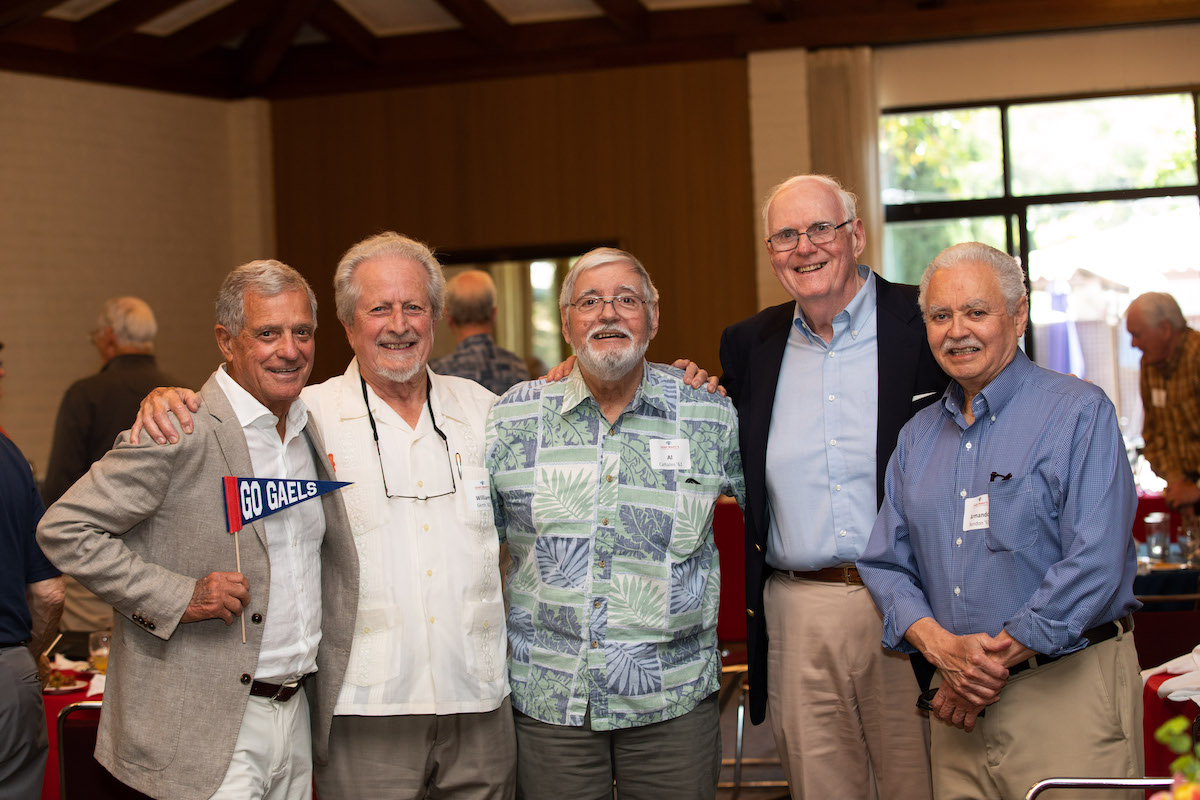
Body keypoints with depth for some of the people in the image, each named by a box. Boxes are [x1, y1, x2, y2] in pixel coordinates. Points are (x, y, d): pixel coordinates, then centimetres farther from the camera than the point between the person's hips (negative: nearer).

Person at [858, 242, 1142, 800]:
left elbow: (1094, 564, -15)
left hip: (1067, 687, -5)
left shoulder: (1079, 413, -6)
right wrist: (940, 646, -9)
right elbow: (886, 564, 10)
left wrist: (996, 658, -13)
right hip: (960, 702, 5)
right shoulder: (918, 436, 13)